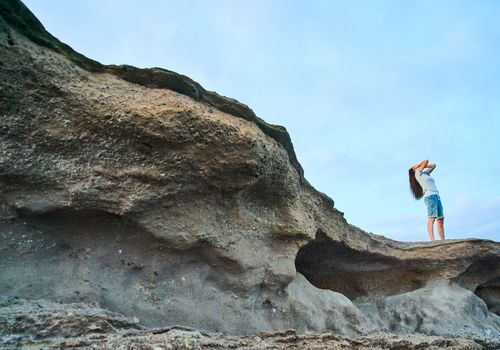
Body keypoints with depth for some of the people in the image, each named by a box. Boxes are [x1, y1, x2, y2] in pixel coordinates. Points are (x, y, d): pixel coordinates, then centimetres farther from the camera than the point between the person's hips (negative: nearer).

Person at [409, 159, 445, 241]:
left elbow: (433, 165, 36)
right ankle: (432, 240, -30)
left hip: (437, 197, 8)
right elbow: (426, 161, 4)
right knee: (432, 218, -20)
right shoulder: (417, 173, 7)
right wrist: (419, 166, 22)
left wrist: (424, 166, 31)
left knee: (441, 220, 1)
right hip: (430, 196, -8)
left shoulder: (425, 173, 28)